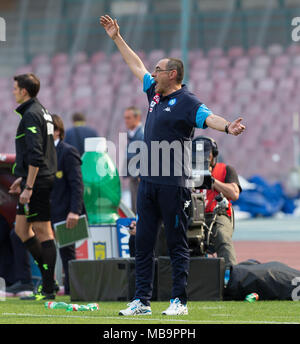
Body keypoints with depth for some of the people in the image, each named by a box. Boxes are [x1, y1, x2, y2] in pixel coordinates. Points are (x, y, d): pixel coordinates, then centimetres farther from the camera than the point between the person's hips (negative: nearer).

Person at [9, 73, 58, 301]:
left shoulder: (31, 115, -14)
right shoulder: (42, 111, 16)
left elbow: (35, 155, -22)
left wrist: (28, 186, -22)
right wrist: (23, 178, 25)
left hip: (37, 182, -10)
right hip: (41, 180, 10)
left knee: (43, 232, -6)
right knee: (22, 229, 13)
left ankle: (49, 289, -4)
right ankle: (48, 276, 14)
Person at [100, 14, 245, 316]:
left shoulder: (186, 101, -9)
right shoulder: (155, 93, 14)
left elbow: (207, 117, -27)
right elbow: (137, 66, 27)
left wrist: (227, 127, -47)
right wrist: (117, 38, 31)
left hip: (173, 184, -8)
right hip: (148, 181, 8)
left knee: (176, 244, -1)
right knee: (143, 242, 8)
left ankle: (179, 301, 3)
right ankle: (141, 301, 12)